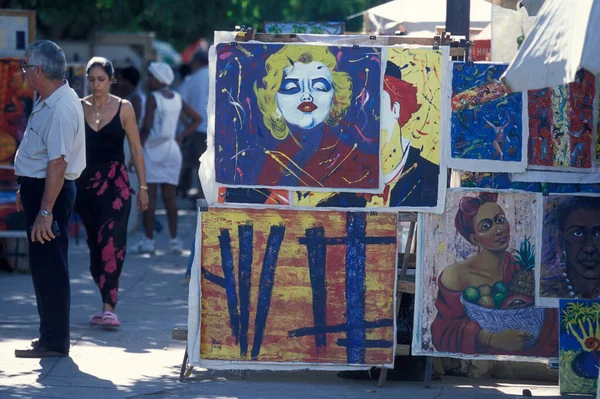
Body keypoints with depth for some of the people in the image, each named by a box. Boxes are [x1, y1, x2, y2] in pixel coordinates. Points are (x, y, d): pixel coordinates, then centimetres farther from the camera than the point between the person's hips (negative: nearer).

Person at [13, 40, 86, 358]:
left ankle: (54, 342, 3)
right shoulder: (48, 102, 9)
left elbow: (58, 163, -26)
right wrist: (25, 191, 27)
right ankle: (50, 336, 28)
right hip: (38, 187, 10)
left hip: (51, 190, -10)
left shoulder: (60, 109, -23)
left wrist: (45, 211, -27)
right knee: (43, 265, 17)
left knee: (48, 266, -4)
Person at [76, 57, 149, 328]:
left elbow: (136, 149, 4)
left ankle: (109, 308, -23)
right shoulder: (78, 108, 6)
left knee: (111, 242, -17)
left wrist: (142, 187, 2)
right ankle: (107, 305, 16)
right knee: (95, 244, 7)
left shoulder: (124, 108, 1)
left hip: (115, 183, -3)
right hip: (85, 182, 3)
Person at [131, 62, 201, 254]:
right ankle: (174, 240, 7)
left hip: (153, 149, -6)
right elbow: (197, 119, 14)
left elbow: (147, 127, -17)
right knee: (169, 196, 9)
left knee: (149, 195, -2)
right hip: (172, 148, 6)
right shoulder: (177, 99, 8)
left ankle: (149, 240, -3)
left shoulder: (153, 98, -11)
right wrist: (182, 136, 12)